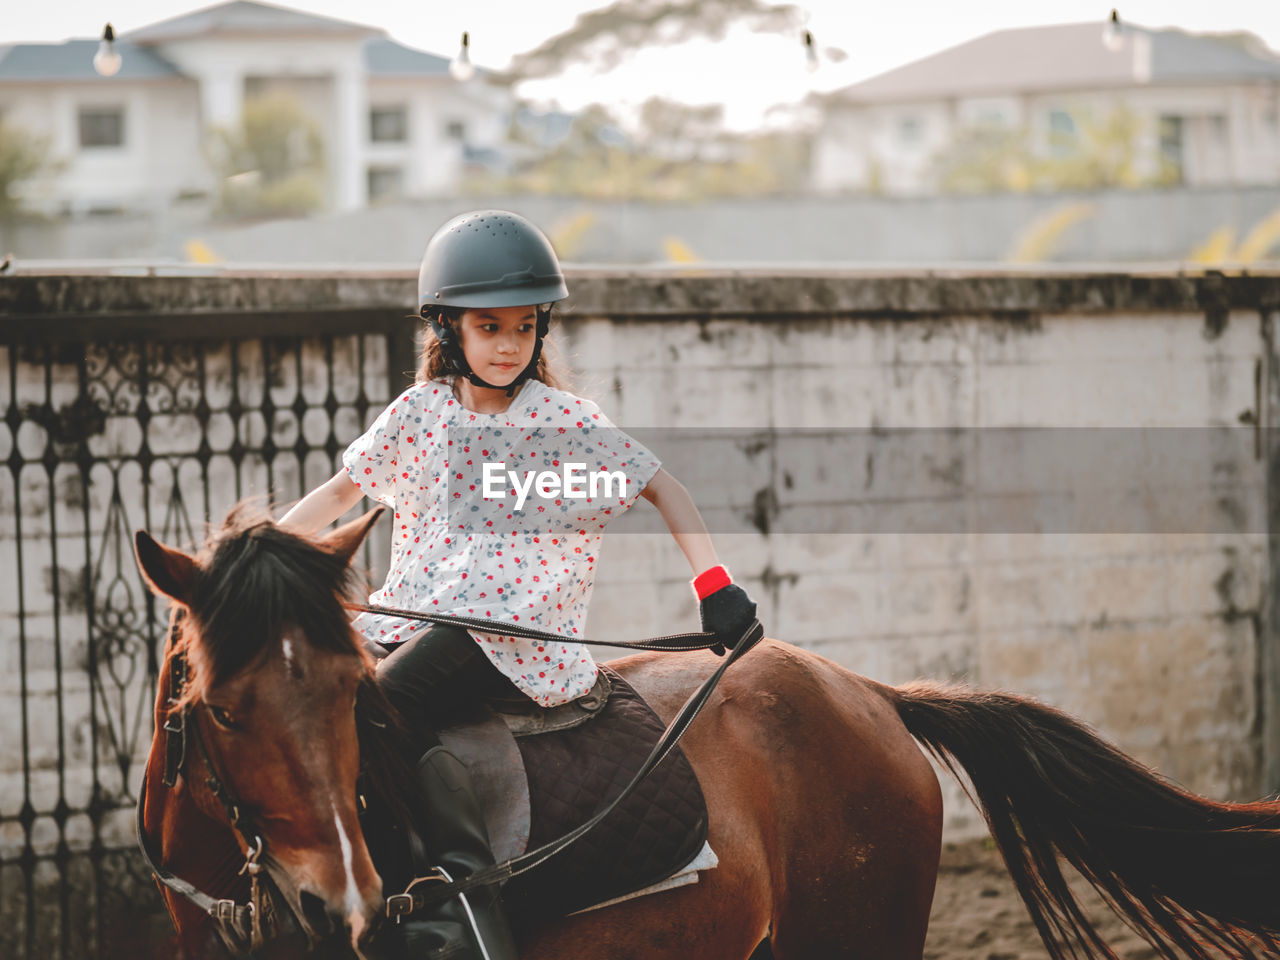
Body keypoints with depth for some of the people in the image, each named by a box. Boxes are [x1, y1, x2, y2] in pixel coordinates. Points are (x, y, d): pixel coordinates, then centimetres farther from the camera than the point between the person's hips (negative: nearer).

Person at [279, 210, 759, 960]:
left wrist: (715, 585, -6)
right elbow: (344, 491, 17)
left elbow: (660, 487, 5)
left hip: (516, 631, -5)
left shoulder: (565, 422, 0)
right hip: (419, 614, 5)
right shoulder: (420, 415, 9)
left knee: (375, 707, -29)